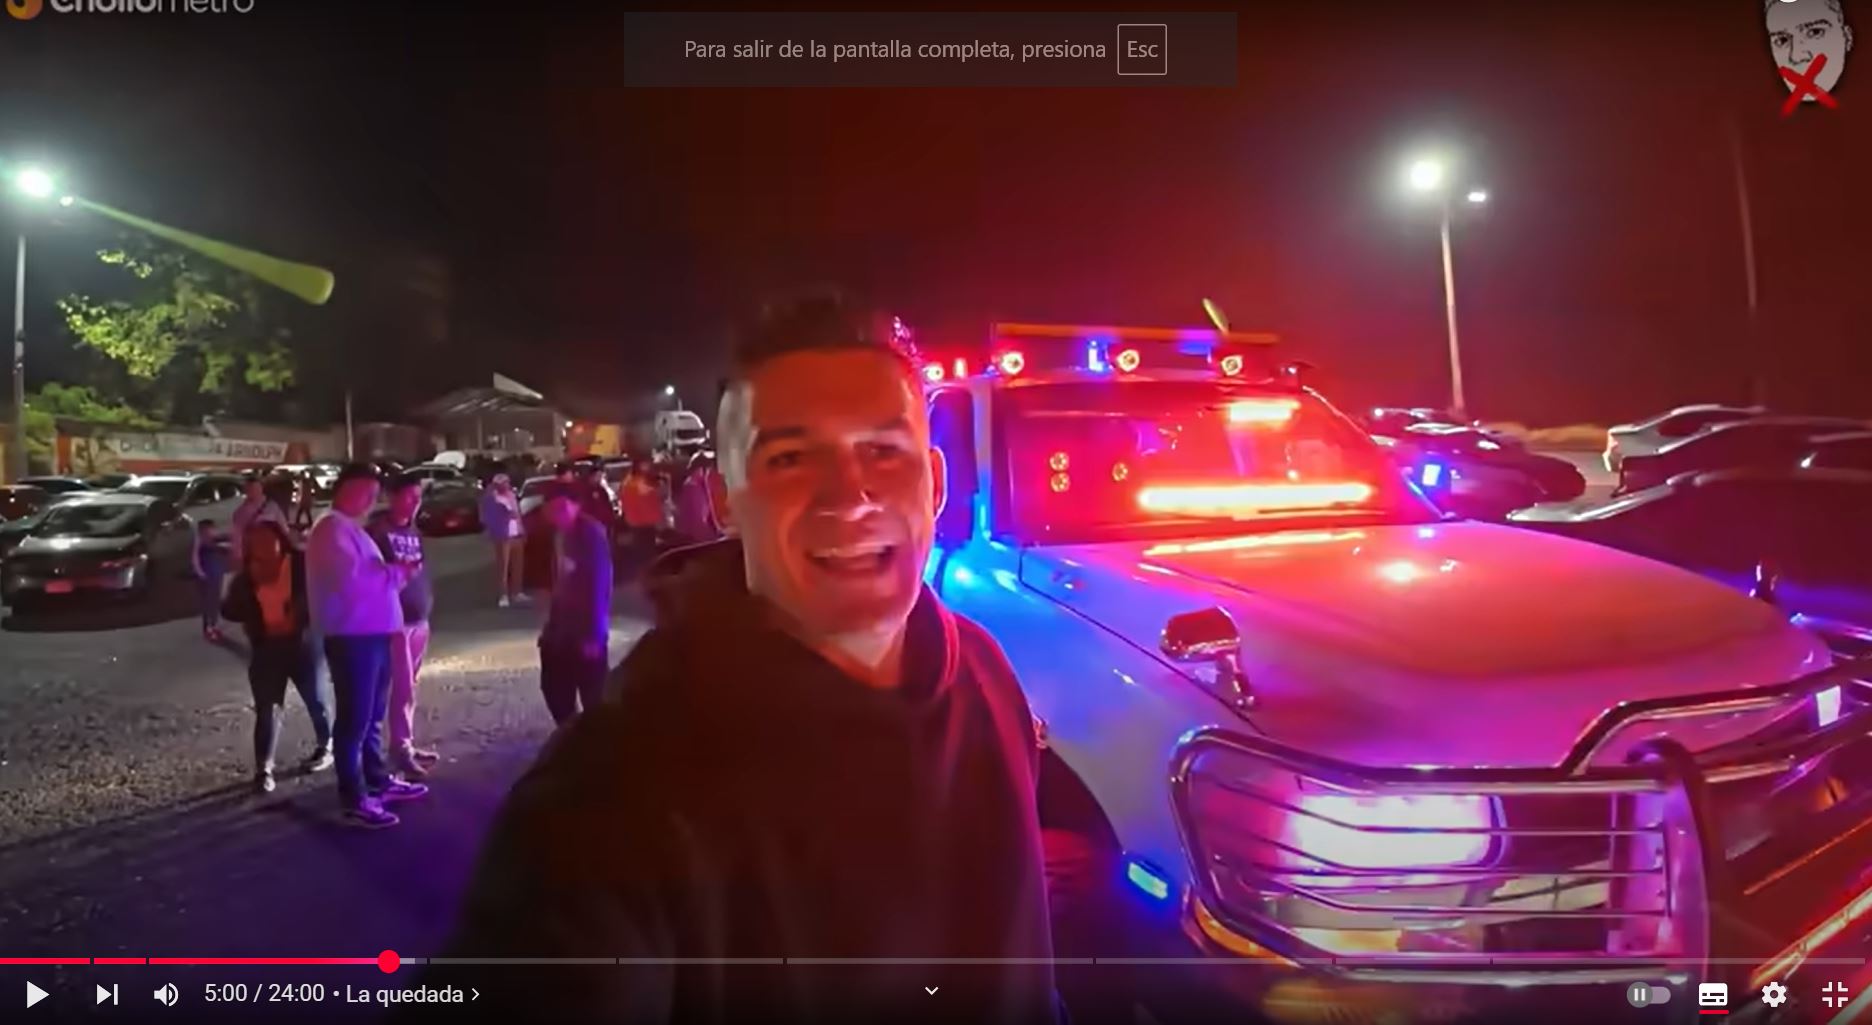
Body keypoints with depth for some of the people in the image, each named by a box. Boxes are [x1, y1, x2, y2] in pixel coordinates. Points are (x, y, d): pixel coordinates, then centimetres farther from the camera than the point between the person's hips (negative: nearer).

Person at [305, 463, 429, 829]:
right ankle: (354, 800, 0)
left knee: (372, 716, 19)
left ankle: (378, 781, 31)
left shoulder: (351, 529, 20)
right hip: (352, 637, -10)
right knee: (355, 719, -5)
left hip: (373, 633, 10)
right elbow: (351, 579, -26)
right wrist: (394, 573, -14)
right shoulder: (332, 530, -13)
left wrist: (396, 572, 6)